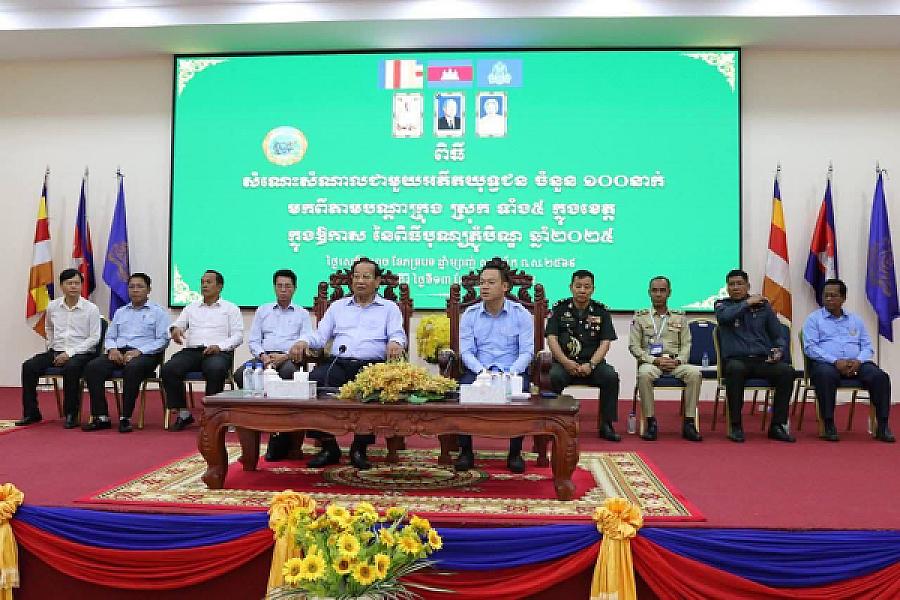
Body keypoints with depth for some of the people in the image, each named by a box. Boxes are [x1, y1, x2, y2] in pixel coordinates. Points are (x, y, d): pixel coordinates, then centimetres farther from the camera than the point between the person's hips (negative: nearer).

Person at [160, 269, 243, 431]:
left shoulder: (230, 308, 14)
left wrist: (219, 346, -13)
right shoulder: (191, 307, 25)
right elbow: (178, 324, 14)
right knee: (168, 369, -25)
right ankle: (183, 414, -12)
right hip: (191, 351, 4)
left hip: (218, 352, -4)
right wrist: (175, 329, -12)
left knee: (215, 370, -38)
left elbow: (238, 335, 5)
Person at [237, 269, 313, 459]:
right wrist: (262, 355, -5)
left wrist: (286, 356, -13)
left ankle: (280, 437, -34)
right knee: (240, 375, -31)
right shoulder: (262, 310, 26)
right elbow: (253, 340, 17)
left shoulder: (302, 313, 18)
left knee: (288, 373, -40)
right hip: (264, 356, 3)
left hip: (289, 358, -3)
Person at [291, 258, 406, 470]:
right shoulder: (337, 306, 27)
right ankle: (328, 446, -16)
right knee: (313, 381, -28)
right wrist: (305, 341, -5)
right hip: (338, 363, 3)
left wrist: (395, 343, -21)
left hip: (372, 364, -2)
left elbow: (398, 335, 4)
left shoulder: (389, 308, 20)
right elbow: (320, 336, 18)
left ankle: (360, 448, -19)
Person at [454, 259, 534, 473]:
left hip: (513, 371, -1)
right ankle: (466, 451, -11)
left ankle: (515, 453, -12)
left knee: (519, 392, -33)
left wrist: (510, 374, -18)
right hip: (478, 369, 1)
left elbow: (527, 351, -2)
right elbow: (466, 351, 2)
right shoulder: (470, 314, 8)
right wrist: (483, 371, -16)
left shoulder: (521, 314, 4)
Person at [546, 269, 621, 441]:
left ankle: (606, 425, -13)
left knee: (611, 376, -27)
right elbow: (551, 338, -1)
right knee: (554, 376, -34)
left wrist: (590, 365, -14)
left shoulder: (601, 311, 9)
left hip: (592, 363, 1)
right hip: (564, 361, -1)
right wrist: (566, 362, -17)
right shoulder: (559, 309, 7)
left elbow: (605, 343, 2)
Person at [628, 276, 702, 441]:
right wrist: (655, 360, -10)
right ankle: (650, 422, -26)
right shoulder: (640, 317, 11)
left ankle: (689, 423, -23)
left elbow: (686, 345, 11)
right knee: (644, 374, -38)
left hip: (675, 363, 2)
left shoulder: (680, 317, 18)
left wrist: (678, 361, -10)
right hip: (650, 362, -2)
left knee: (694, 373, -30)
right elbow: (634, 346, 4)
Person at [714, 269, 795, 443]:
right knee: (735, 369, -38)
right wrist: (747, 303, -5)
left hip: (763, 360, 3)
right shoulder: (722, 304, 12)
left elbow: (780, 335, 17)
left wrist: (778, 350, -3)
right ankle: (736, 426, -27)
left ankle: (777, 425, -18)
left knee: (787, 370, -27)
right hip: (737, 359, -3)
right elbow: (724, 316, -15)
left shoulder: (763, 306, 17)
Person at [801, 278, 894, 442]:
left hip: (855, 363, 4)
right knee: (826, 375, -38)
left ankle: (882, 425, -21)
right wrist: (835, 361, -16)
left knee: (880, 376, -25)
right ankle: (828, 425, -31)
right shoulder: (814, 319, 10)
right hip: (825, 363, -4)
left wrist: (858, 361, -8)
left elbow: (867, 347, 16)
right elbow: (810, 347, -3)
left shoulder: (855, 320, 23)